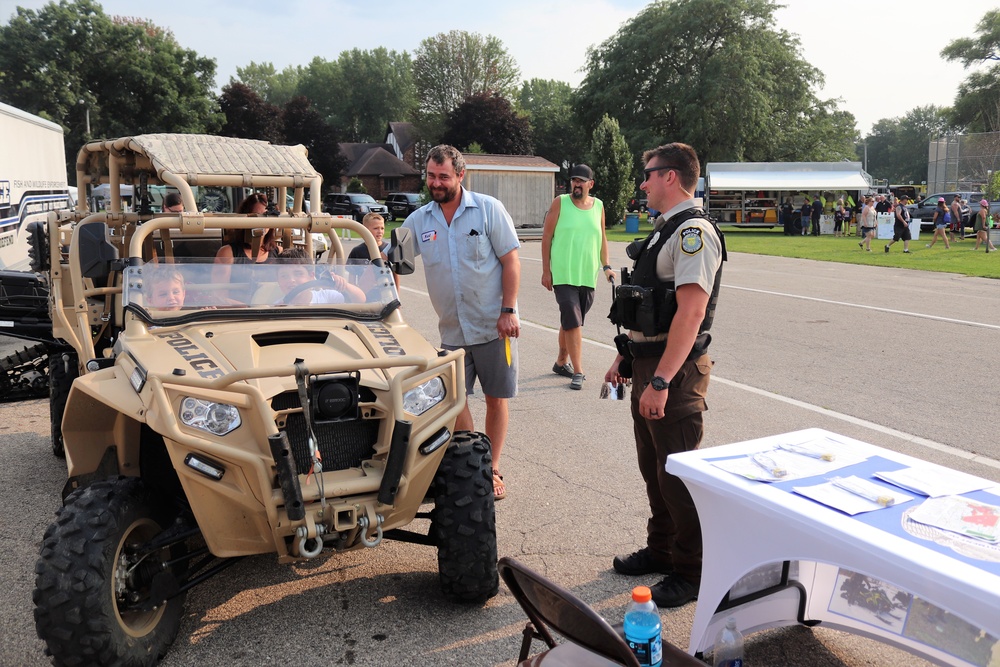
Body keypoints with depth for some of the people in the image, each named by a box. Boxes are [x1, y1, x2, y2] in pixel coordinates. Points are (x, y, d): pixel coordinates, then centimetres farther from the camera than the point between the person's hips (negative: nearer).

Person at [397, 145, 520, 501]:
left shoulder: (488, 209, -5)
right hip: (452, 331, 3)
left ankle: (492, 469, 21)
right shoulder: (418, 220, 3)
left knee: (496, 398, 6)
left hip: (494, 325, -3)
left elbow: (510, 261, -7)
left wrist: (508, 311, -14)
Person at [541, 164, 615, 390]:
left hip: (588, 275, 4)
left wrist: (605, 266, 8)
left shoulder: (598, 206, 8)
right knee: (572, 322, -9)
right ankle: (578, 372, -4)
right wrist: (546, 270, -6)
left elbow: (602, 238, 17)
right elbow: (547, 236, -2)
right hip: (563, 274, -4)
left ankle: (561, 362, 31)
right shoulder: (560, 203, -3)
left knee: (571, 321, 14)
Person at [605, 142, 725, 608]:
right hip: (647, 363, 10)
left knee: (677, 472, 0)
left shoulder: (693, 232, -17)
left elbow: (691, 312, -26)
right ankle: (661, 550, 36)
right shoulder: (665, 230, 15)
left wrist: (661, 381, -29)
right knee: (652, 465, 19)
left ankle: (691, 572, 16)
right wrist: (625, 358, 20)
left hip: (675, 369, -10)